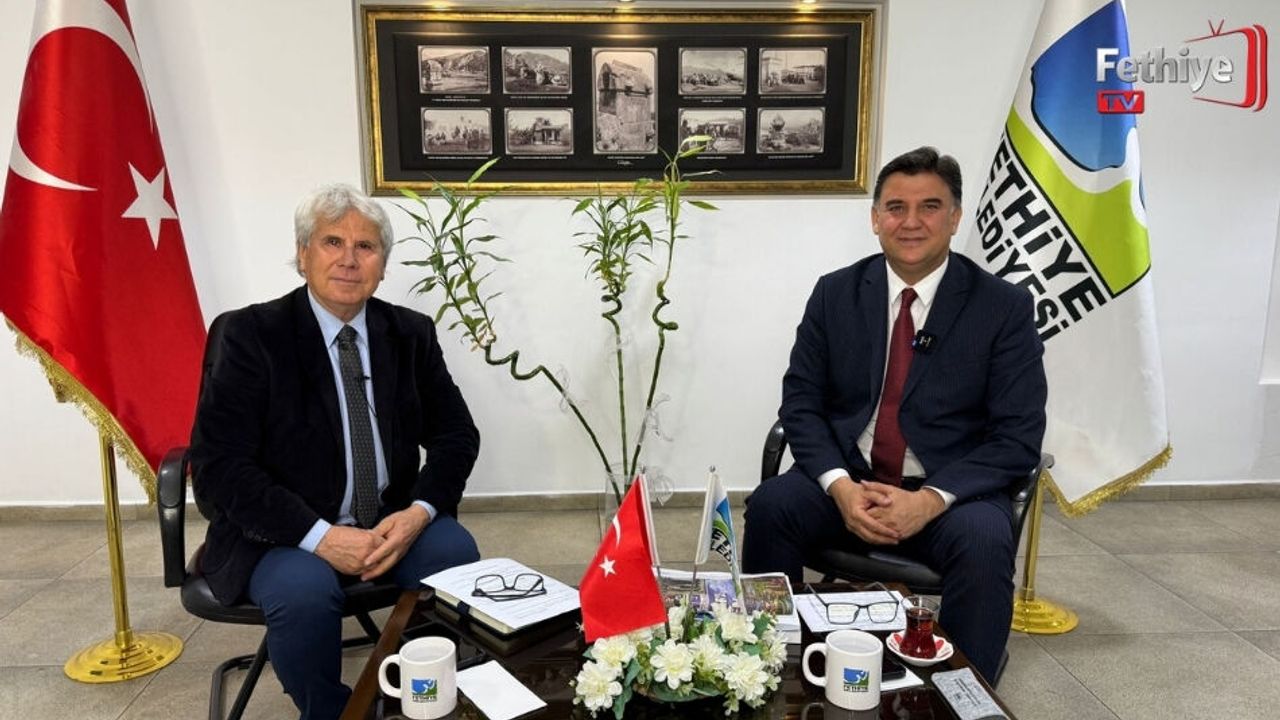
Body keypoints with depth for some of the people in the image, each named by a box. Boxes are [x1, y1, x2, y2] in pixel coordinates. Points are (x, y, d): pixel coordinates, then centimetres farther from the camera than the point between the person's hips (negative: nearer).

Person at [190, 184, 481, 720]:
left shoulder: (412, 333, 1)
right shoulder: (253, 333, -9)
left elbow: (456, 435, 3)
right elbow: (219, 465, -14)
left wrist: (417, 513, -17)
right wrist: (320, 536, -24)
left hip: (391, 522, 3)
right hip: (284, 533, -3)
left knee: (456, 554, -24)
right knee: (304, 592, -32)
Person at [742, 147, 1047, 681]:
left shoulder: (1004, 306, -4)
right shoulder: (835, 293, 3)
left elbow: (1018, 436, -7)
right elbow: (800, 401, 2)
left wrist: (930, 499, -21)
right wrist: (839, 485, -16)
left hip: (951, 493, -1)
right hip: (847, 481, 2)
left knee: (984, 542, -32)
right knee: (770, 506, -25)